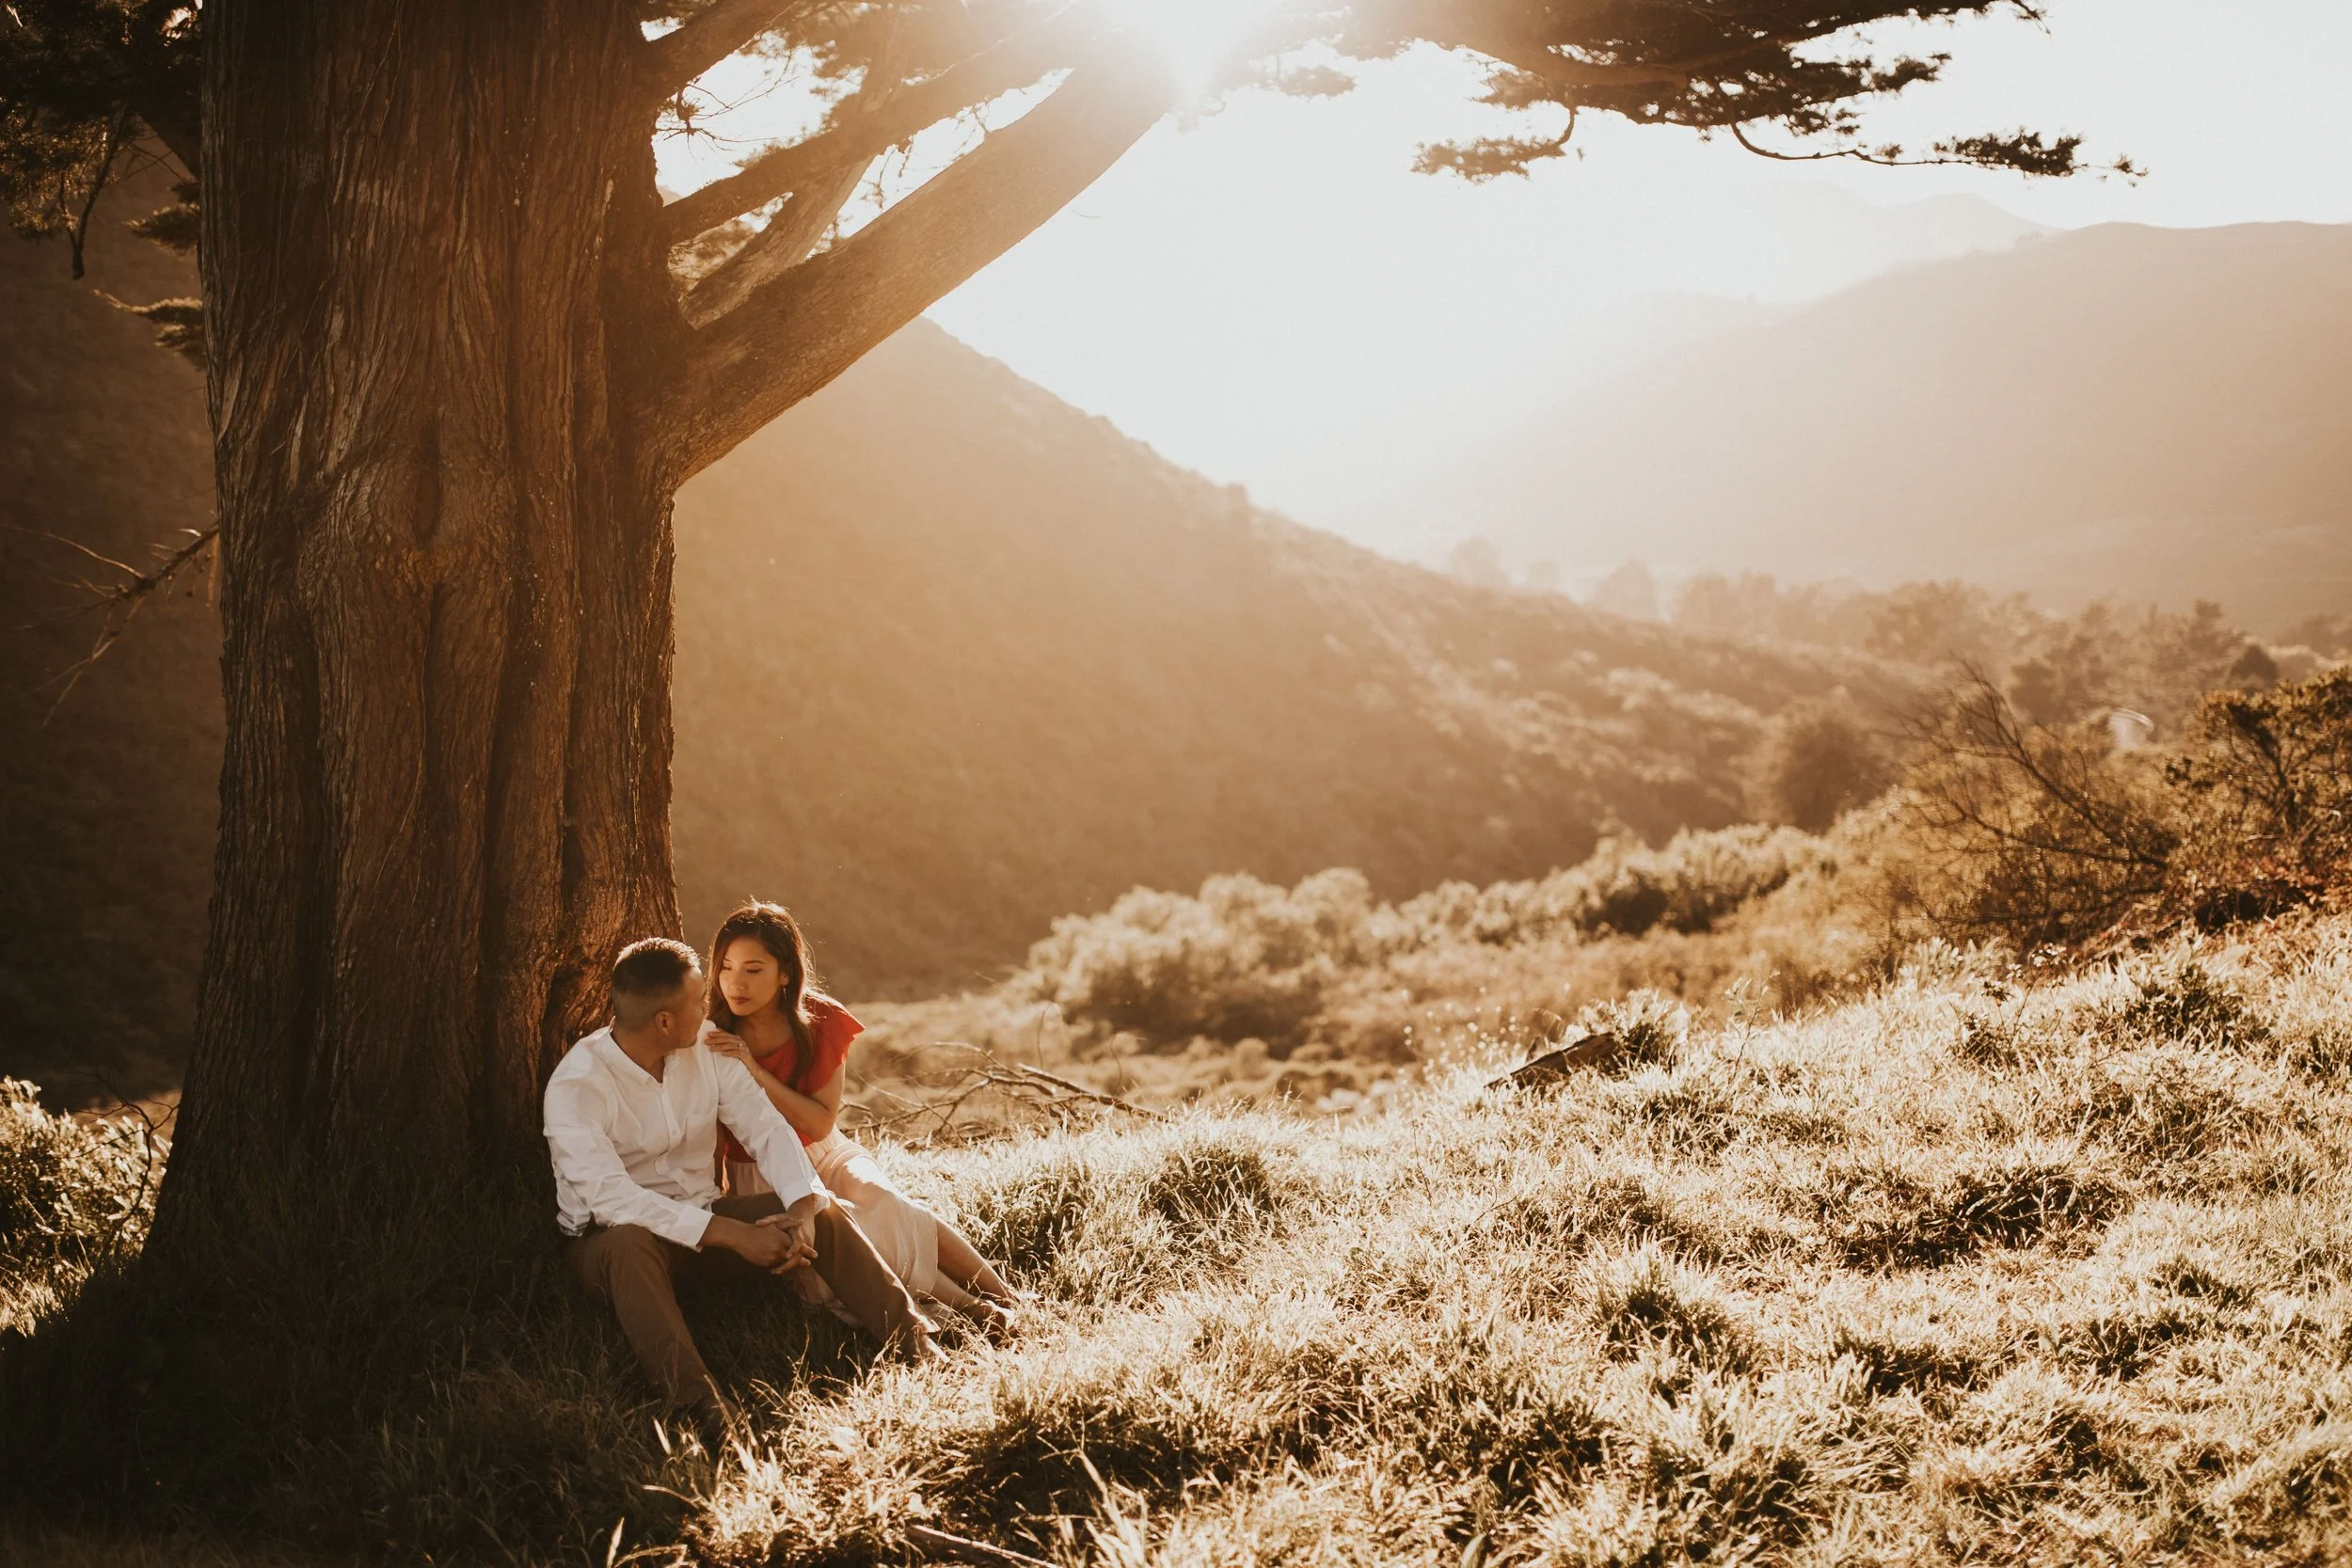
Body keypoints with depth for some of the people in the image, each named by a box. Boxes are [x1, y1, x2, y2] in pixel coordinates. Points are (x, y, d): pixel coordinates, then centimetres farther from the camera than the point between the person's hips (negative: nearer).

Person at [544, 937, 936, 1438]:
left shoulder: (708, 1052, -1)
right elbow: (611, 1198, -29)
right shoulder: (575, 1085, -20)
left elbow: (766, 1129, -5)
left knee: (827, 1217, -14)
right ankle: (697, 1400, -54)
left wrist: (804, 1207, -26)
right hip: (611, 1238, -6)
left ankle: (913, 1343, -23)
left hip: (702, 1216, 6)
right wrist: (732, 1234, -33)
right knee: (630, 1244, -41)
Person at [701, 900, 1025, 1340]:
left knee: (880, 1201, -31)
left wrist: (754, 1072, -25)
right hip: (757, 1175, -2)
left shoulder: (821, 1022, -8)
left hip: (823, 1155, 2)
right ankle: (969, 1308, -30)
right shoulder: (709, 1038, -11)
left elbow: (821, 1123, -14)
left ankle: (1004, 1299, -27)